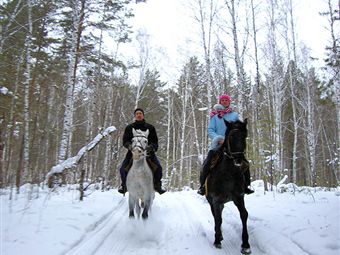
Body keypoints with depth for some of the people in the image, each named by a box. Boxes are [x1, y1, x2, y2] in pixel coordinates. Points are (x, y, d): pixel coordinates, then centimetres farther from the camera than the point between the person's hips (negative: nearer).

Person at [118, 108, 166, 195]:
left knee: (158, 167, -19)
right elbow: (125, 141, 5)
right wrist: (129, 145, -18)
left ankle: (157, 185, 3)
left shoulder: (150, 127, 11)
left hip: (147, 151, 0)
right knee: (122, 168, -14)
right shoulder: (129, 128, 11)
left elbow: (155, 141, 7)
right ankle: (124, 185, 14)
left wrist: (151, 147, -16)